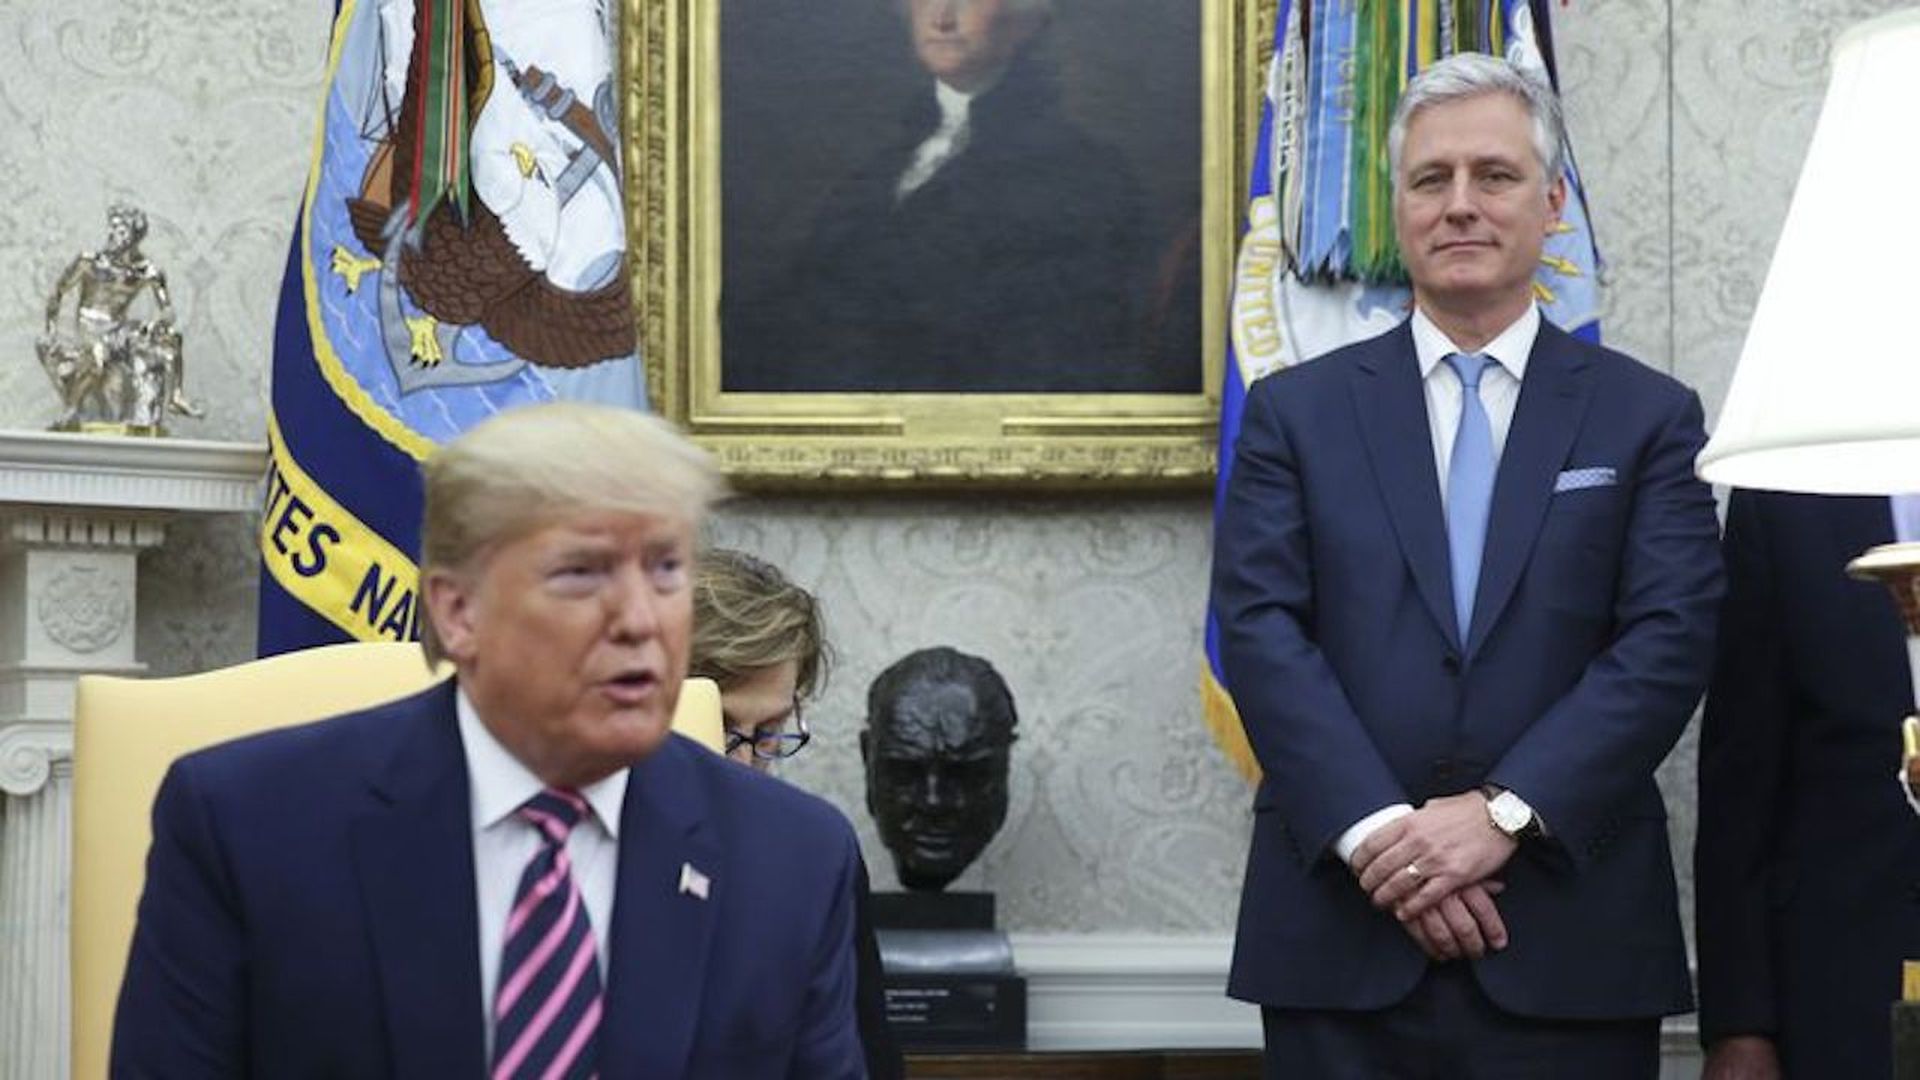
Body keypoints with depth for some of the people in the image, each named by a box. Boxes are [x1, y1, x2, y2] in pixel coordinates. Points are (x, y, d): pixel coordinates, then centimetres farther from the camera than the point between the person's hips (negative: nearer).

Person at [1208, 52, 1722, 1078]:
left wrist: (1505, 813, -14)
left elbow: (1668, 642, -3)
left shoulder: (1649, 416, 7)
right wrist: (1377, 829, -14)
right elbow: (1260, 630, -2)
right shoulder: (1296, 412, 7)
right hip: (1342, 929, 0)